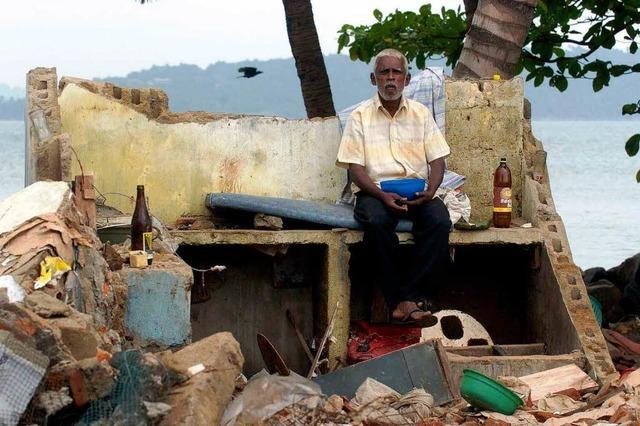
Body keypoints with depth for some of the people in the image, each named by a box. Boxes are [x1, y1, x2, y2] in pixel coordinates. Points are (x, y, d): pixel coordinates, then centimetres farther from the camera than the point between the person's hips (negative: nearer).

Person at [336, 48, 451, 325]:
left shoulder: (421, 114, 14)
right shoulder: (360, 116, 7)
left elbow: (437, 160, 9)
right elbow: (355, 168, -1)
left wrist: (430, 189, -12)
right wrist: (381, 195, -18)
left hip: (417, 192, 2)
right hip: (376, 191, -2)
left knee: (439, 221, -31)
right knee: (376, 221, -37)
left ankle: (407, 298, -31)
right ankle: (412, 302, -33)